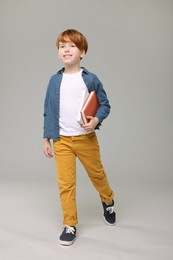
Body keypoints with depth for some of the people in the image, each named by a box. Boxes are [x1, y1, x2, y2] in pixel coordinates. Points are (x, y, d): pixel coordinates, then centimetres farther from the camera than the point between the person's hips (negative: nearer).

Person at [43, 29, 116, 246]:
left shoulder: (90, 79, -6)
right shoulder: (54, 81, 1)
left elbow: (105, 104, 0)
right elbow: (48, 111, 7)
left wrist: (96, 120, -20)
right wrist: (46, 138, 6)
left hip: (86, 138, -1)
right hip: (62, 140, 2)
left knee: (97, 174, 16)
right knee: (65, 183, 2)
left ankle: (108, 200, 47)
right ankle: (70, 225, 18)